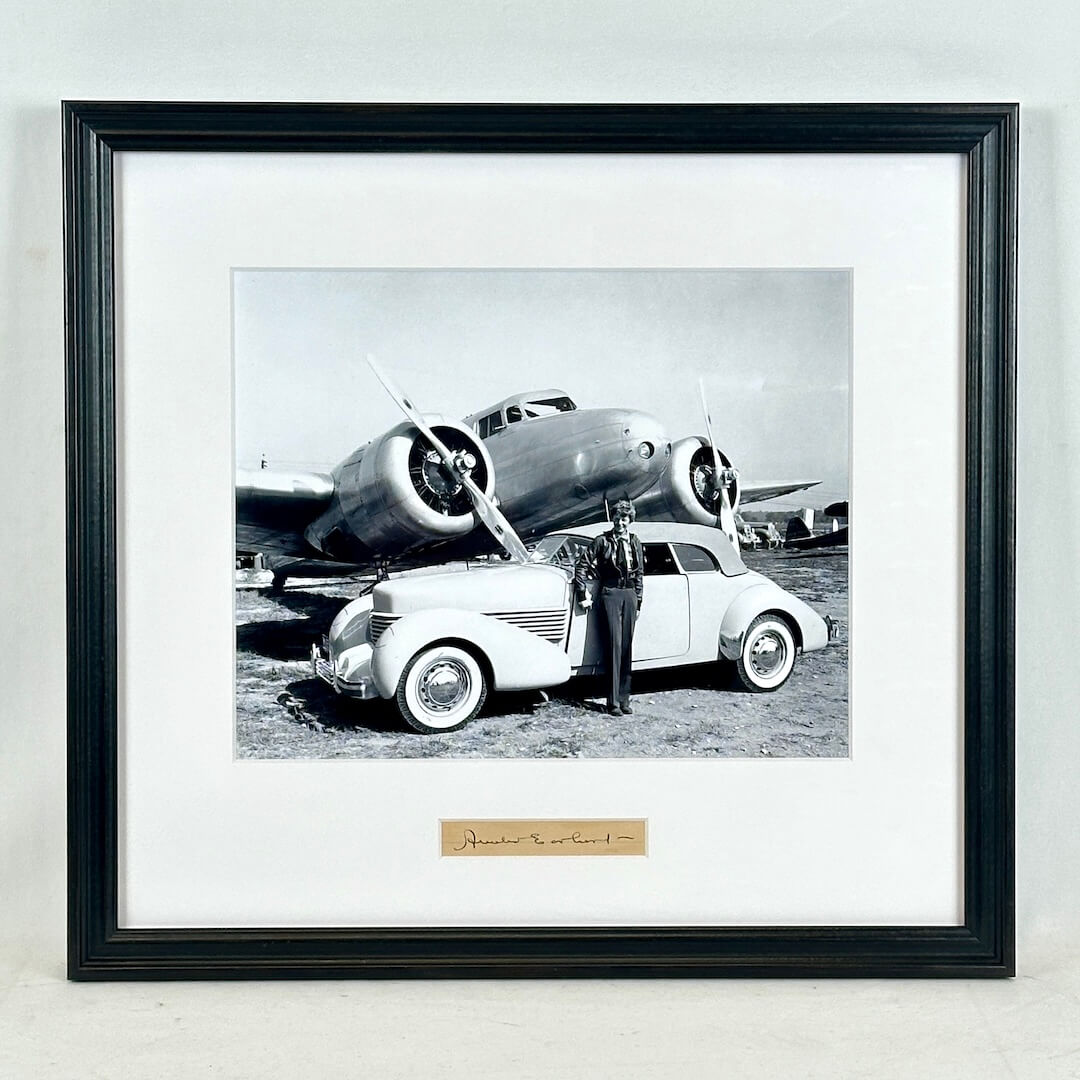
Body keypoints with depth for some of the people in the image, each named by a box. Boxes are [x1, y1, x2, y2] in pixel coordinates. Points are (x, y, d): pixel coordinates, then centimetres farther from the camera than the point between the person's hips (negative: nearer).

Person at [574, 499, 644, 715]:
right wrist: (583, 595, -7)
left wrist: (637, 601, 12)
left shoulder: (634, 543, 12)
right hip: (610, 593, -4)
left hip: (630, 594, 4)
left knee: (627, 647, 5)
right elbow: (581, 567, -2)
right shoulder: (602, 541, -1)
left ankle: (624, 699, 11)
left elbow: (639, 574, 17)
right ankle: (613, 702, -9)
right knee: (615, 645, -10)